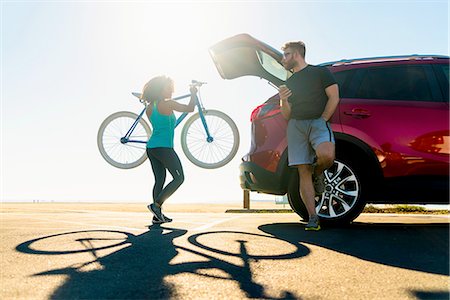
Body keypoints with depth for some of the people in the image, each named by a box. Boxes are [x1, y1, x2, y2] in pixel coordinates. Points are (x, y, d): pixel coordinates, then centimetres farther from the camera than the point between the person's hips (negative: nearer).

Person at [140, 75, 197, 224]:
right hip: (164, 148, -8)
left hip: (151, 148, 8)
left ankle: (157, 215, 11)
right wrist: (193, 93, 13)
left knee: (159, 180, 12)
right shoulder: (167, 104, -10)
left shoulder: (149, 107, 11)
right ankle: (156, 204, -8)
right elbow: (190, 108, -4)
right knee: (179, 178, 1)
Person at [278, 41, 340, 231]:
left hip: (318, 121, -4)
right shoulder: (289, 82, 24)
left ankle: (317, 174, 4)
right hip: (296, 125, 4)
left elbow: (334, 98, 2)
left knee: (327, 155, -33)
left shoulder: (320, 72, 11)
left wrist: (322, 120, -7)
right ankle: (313, 218, -4)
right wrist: (283, 100, 0)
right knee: (303, 171, -7)